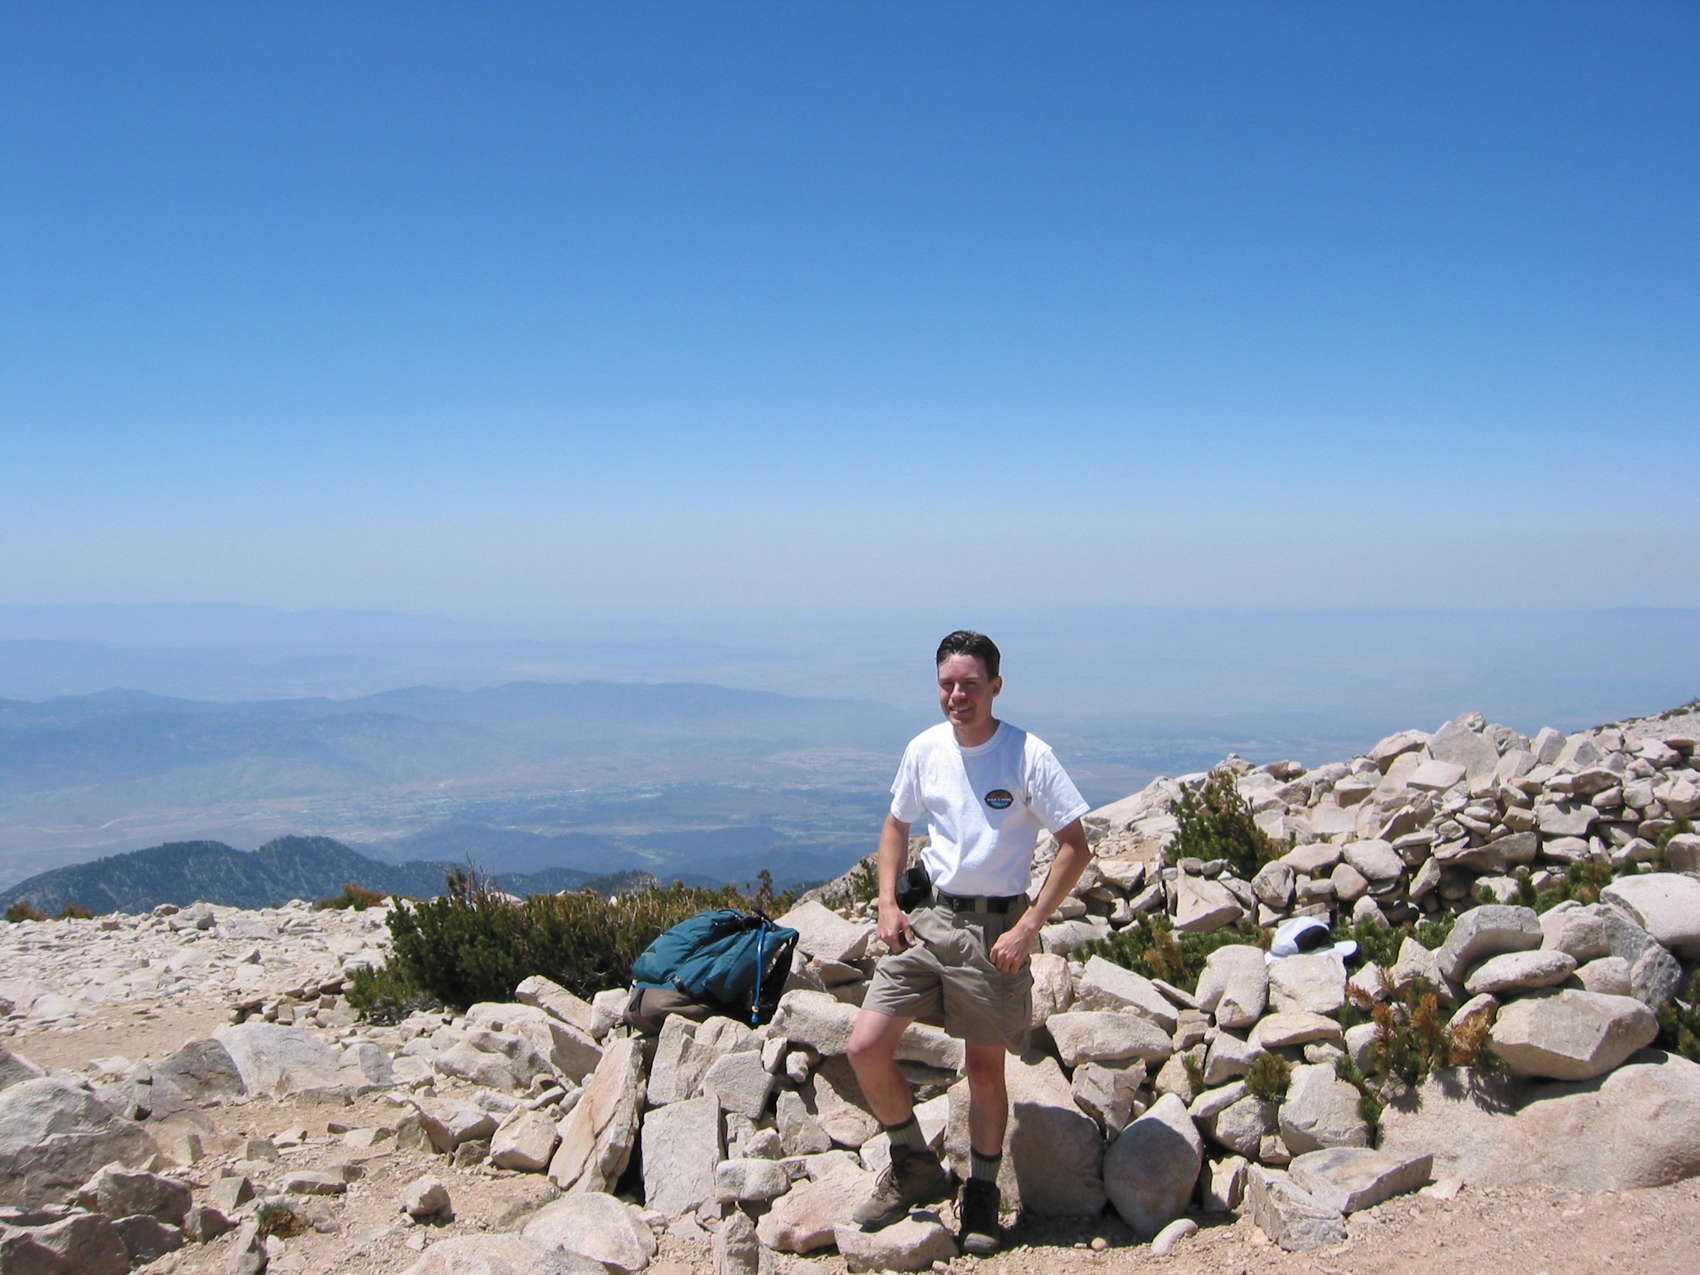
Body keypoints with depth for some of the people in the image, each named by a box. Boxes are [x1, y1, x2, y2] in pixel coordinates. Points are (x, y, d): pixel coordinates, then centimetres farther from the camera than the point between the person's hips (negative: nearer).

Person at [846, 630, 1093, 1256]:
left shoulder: (1029, 756, -12)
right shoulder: (924, 749, 2)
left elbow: (1075, 846, -9)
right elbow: (896, 826, 16)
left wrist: (1028, 929, -14)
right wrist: (888, 904, 3)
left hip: (996, 928, -4)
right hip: (929, 918, 4)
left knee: (985, 1065, 7)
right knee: (866, 1045, -5)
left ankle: (980, 1195, 29)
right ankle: (915, 1168, 17)